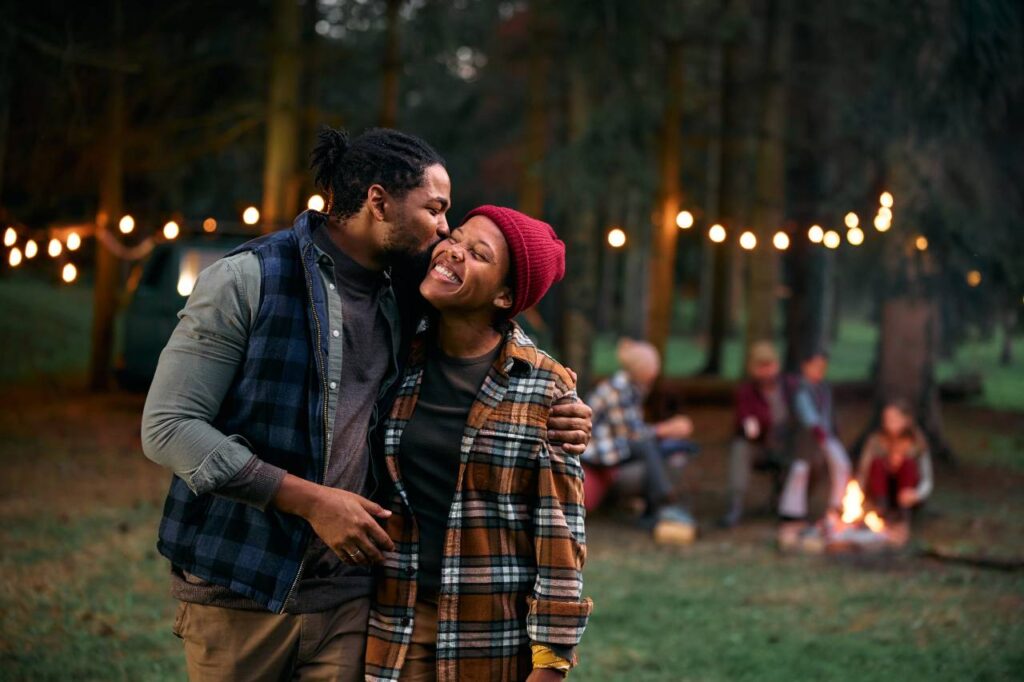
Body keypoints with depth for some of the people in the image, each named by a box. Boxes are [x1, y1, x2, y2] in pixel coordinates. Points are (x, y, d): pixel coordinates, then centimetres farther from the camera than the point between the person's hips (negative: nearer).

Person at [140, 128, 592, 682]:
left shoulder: (403, 304, 8)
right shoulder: (248, 279, -9)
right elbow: (167, 426, -13)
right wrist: (311, 501, -17)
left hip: (345, 594, 4)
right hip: (237, 591, -4)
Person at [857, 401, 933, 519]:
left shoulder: (917, 443, -14)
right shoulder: (875, 441, -13)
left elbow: (927, 482, -17)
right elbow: (862, 472, -14)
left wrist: (917, 494, -39)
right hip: (881, 489, 1)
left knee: (908, 462, -29)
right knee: (877, 463, -28)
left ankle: (902, 508, -22)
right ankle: (881, 506, -23)